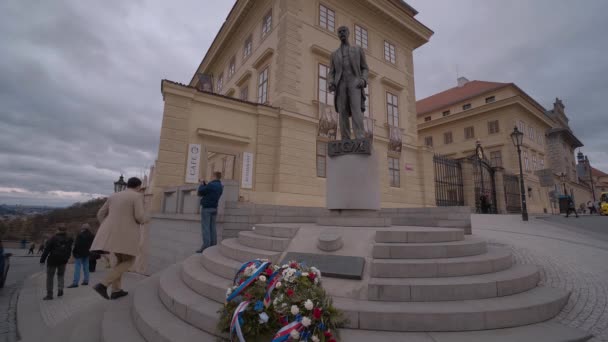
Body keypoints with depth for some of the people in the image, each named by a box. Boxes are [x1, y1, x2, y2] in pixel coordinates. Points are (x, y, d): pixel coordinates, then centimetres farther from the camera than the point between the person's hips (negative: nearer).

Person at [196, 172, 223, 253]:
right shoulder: (220, 186, 11)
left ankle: (206, 247, -8)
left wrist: (201, 184, 7)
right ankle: (213, 246, 10)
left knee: (205, 227, -6)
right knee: (212, 227, 9)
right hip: (214, 208, 8)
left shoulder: (211, 185, -17)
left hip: (206, 208, -8)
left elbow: (200, 192, -9)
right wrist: (205, 184, 14)